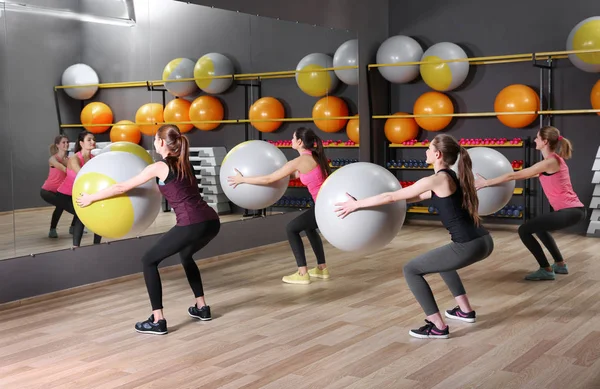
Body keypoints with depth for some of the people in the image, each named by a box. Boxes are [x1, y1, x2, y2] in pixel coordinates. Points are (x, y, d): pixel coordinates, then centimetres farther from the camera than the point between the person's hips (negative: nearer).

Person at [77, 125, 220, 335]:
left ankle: (158, 321, 5)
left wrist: (91, 197, 18)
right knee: (186, 256, 36)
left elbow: (121, 188, 7)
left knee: (149, 261, 8)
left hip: (192, 225, -8)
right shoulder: (184, 164, 21)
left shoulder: (159, 167, 0)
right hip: (211, 221, 8)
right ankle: (202, 308, 36)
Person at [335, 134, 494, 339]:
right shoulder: (449, 177, 17)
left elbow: (392, 197, -6)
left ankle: (438, 327, 4)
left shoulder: (436, 180, -10)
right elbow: (415, 197, 29)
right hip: (483, 242, 9)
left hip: (468, 246, -9)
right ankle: (465, 311, 36)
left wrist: (357, 204, 4)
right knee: (440, 259, 36)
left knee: (411, 270, 2)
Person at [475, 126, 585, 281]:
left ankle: (546, 270, 1)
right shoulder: (553, 160, 15)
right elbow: (529, 174, 28)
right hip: (573, 209, 10)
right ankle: (560, 264, 31)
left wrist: (486, 182, -5)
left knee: (524, 230, -5)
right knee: (538, 227, 31)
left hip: (570, 211, -10)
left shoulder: (549, 162, -14)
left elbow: (514, 175, -12)